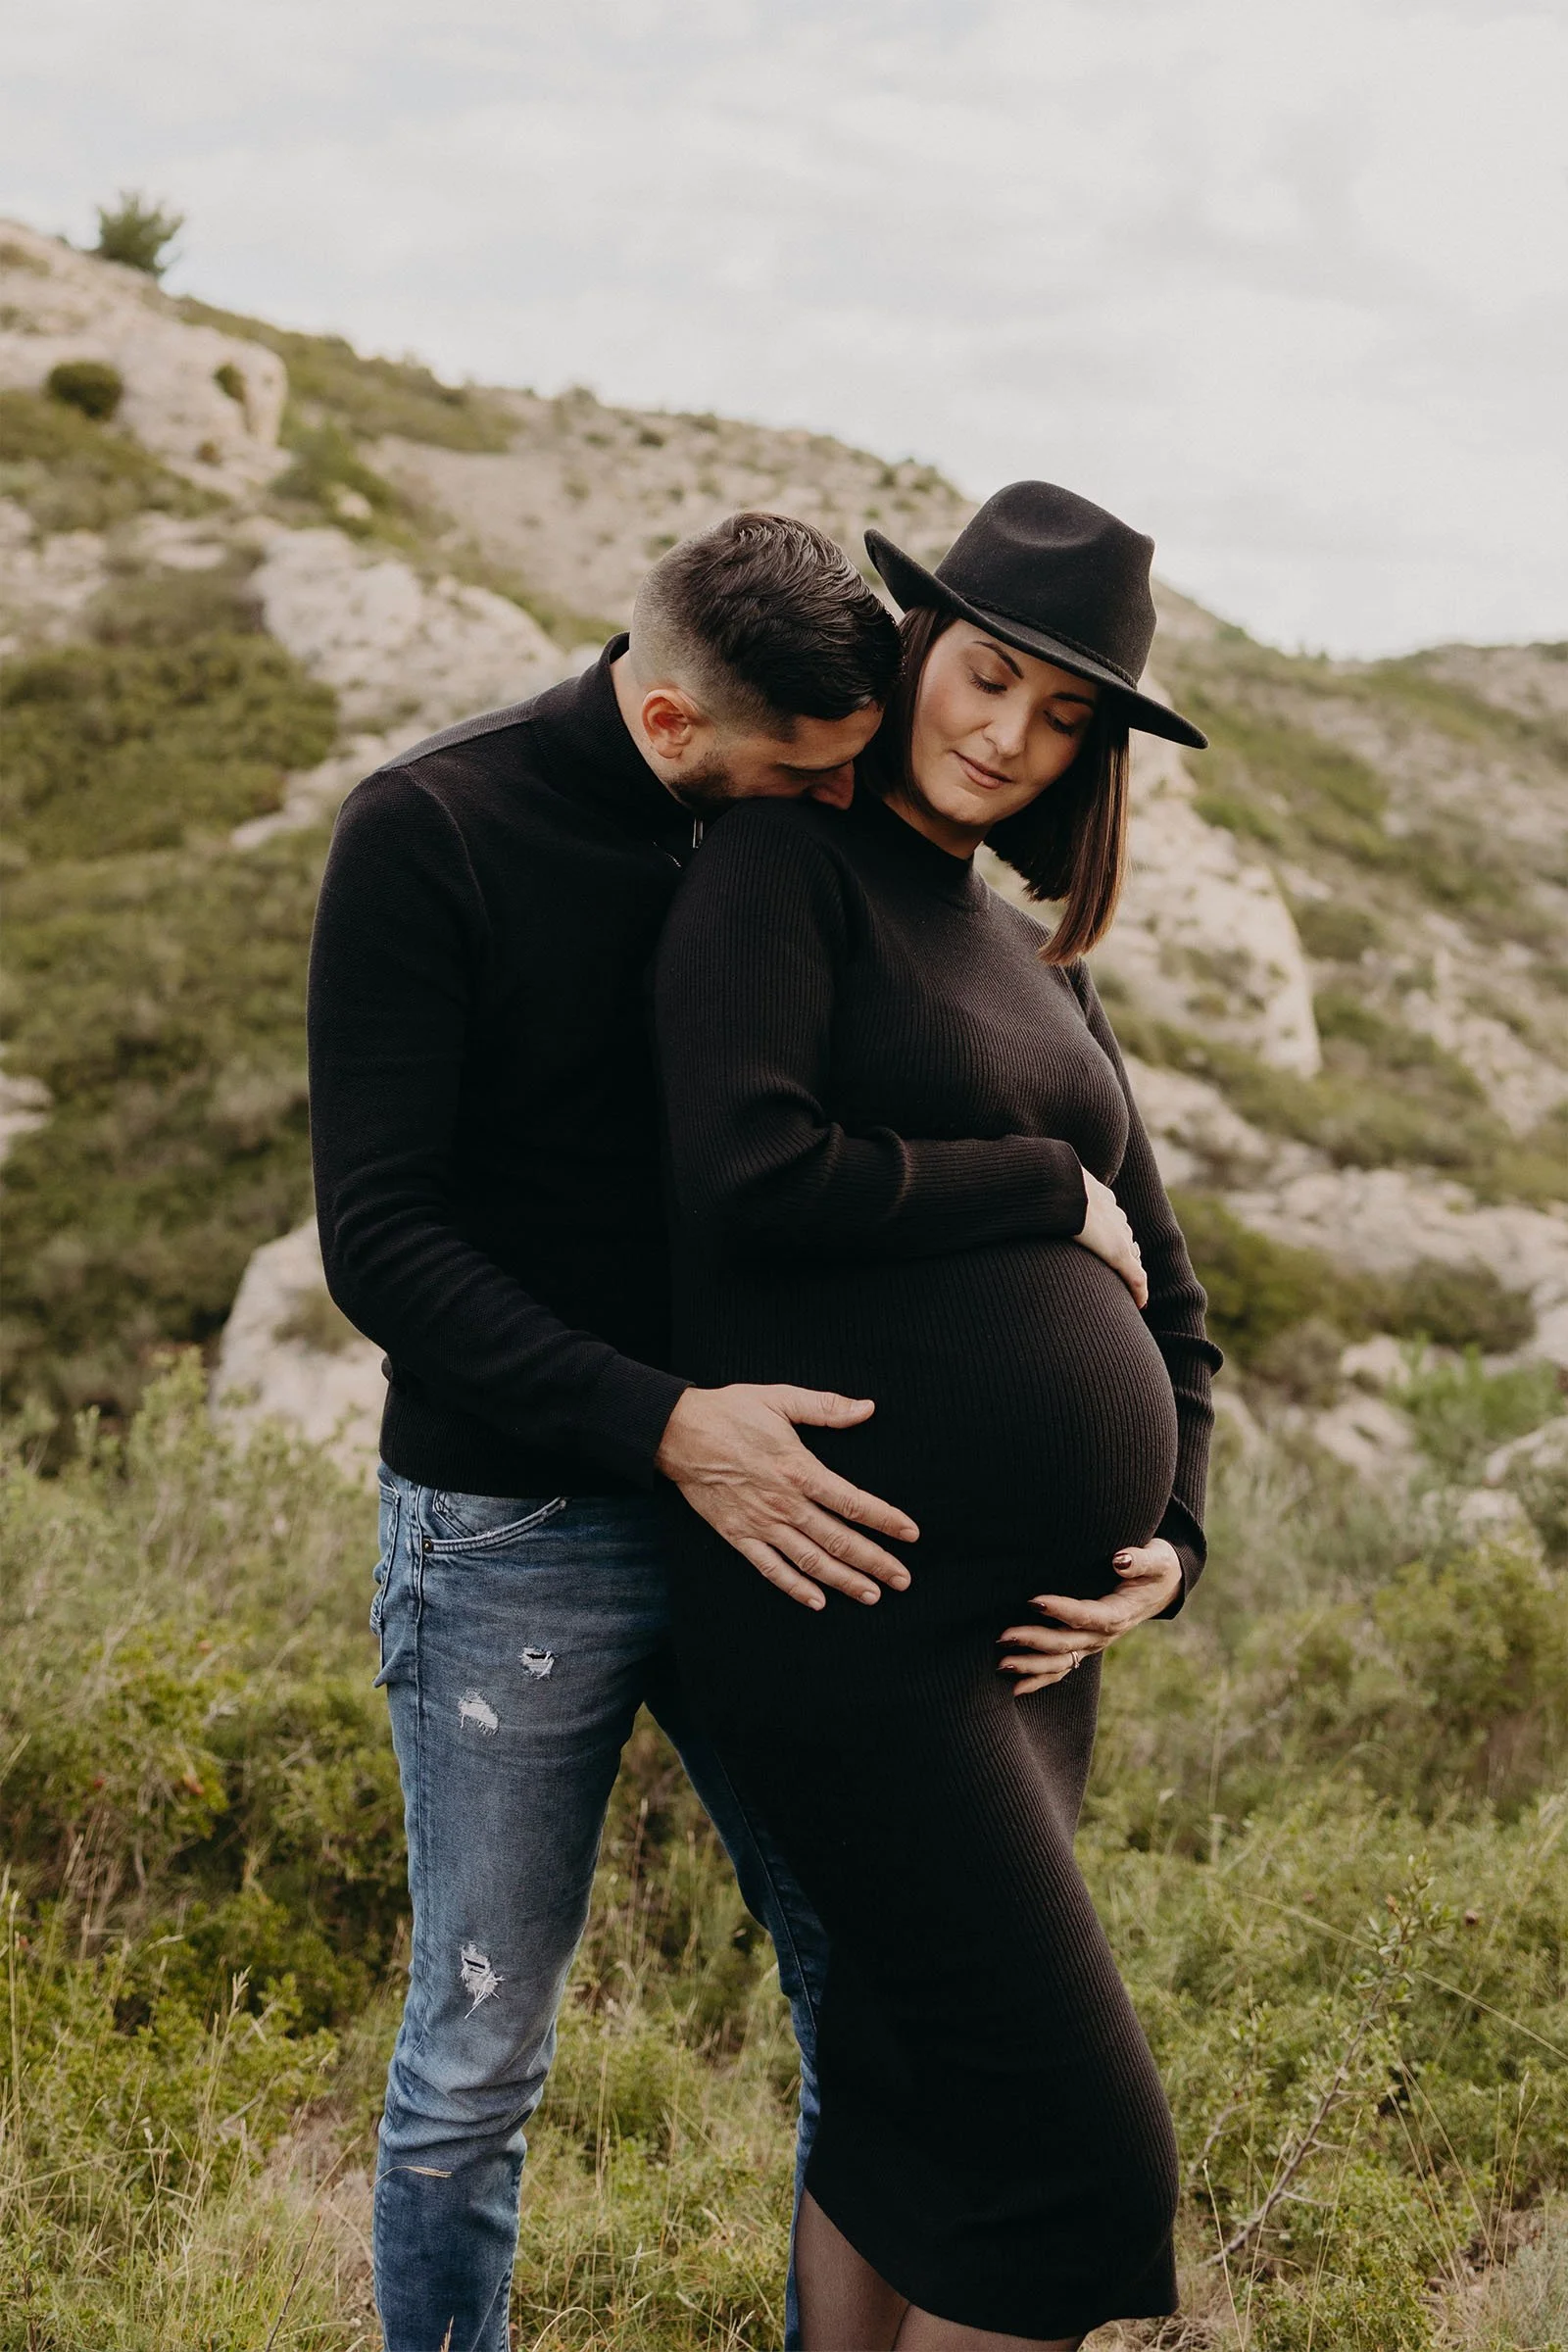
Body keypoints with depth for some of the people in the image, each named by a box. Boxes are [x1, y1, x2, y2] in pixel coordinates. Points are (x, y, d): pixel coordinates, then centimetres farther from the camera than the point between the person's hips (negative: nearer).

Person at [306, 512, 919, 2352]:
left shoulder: (809, 838, 4)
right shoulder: (427, 835, -11)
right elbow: (380, 1243, -16)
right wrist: (664, 1428, -26)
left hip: (764, 1504, 4)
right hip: (515, 1533, -4)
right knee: (477, 2063, 6)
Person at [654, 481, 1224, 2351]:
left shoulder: (1035, 969, 19)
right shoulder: (783, 872, -2)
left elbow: (1158, 1298, 22)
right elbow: (753, 1178, -18)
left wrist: (1168, 1540, 6)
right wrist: (1044, 1192, -6)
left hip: (1027, 1622, 7)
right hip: (855, 1613, -7)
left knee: (909, 2097, 14)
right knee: (1075, 2144, -6)